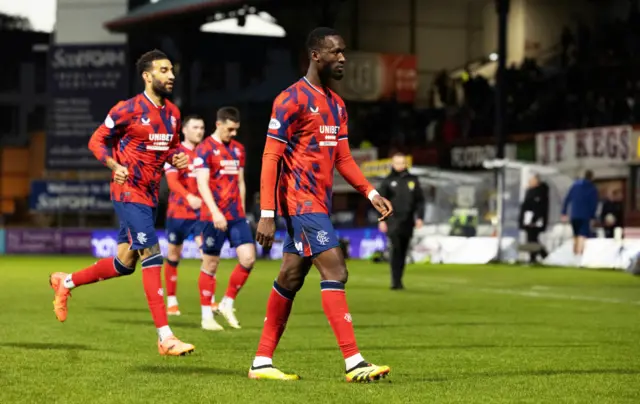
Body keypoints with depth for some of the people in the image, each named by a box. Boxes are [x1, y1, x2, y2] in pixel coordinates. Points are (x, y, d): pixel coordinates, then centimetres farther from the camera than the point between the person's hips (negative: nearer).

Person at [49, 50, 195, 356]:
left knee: (124, 263, 13)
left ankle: (65, 283, 36)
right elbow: (97, 140, -5)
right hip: (129, 193, -8)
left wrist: (178, 157, 0)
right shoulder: (129, 109, -11)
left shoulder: (172, 112, 10)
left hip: (150, 195, 8)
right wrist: (115, 165, -21)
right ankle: (165, 338, -16)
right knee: (152, 257, -16)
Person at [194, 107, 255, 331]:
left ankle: (227, 304, 12)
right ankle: (207, 316, 10)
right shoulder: (205, 149, -7)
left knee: (248, 259, -5)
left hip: (236, 216, 6)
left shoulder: (238, 149, 13)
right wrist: (215, 212, -25)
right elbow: (202, 184, -16)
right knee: (210, 264, 1)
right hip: (213, 217, -6)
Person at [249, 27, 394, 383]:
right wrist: (267, 214, -18)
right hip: (301, 201, -9)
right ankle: (353, 363, -15)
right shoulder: (292, 100, -11)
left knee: (290, 279, 11)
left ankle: (262, 362, 17)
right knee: (335, 271, -14)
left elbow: (343, 157, 19)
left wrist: (371, 193, 6)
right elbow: (271, 158, -13)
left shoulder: (337, 104, 15)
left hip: (319, 202, 9)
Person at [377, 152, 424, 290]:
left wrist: (419, 217, 0)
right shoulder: (388, 181, 4)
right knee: (396, 249, -14)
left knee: (403, 252, 7)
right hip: (393, 221, -3)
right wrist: (382, 219, -5)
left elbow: (420, 200, 10)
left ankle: (398, 280, 15)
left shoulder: (413, 180, 10)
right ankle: (396, 281, -18)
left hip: (407, 222, 3)